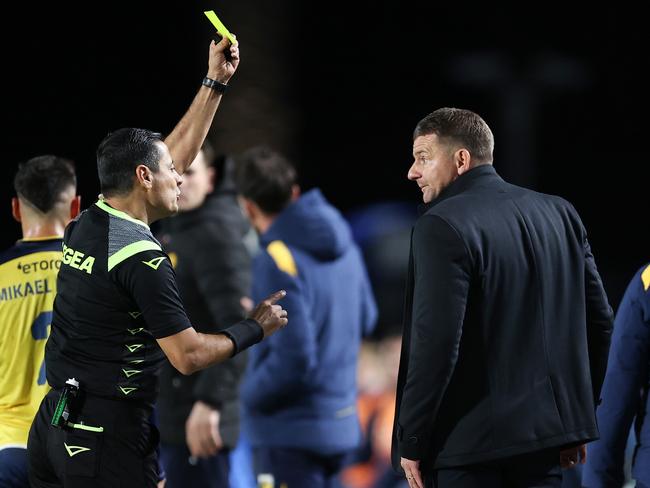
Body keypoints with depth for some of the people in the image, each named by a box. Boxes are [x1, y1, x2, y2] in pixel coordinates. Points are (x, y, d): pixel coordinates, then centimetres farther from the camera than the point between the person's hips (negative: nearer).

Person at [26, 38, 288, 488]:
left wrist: (215, 83, 23)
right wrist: (256, 328, -1)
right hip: (108, 434, -9)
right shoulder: (143, 260, -16)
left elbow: (177, 154, 20)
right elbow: (189, 356, -16)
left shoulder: (85, 226, 8)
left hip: (54, 421, 9)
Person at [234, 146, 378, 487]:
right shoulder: (342, 244, 3)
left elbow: (294, 360, -25)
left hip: (290, 430, -8)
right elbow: (365, 320, 18)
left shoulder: (276, 263, -21)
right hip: (340, 423, 8)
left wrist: (249, 395, -7)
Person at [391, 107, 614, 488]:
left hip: (469, 441, -7)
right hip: (544, 431, 7)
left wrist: (411, 443, -11)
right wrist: (578, 414, 19)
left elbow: (436, 343, -19)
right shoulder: (559, 212, 9)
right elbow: (599, 320, 11)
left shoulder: (443, 227, -12)